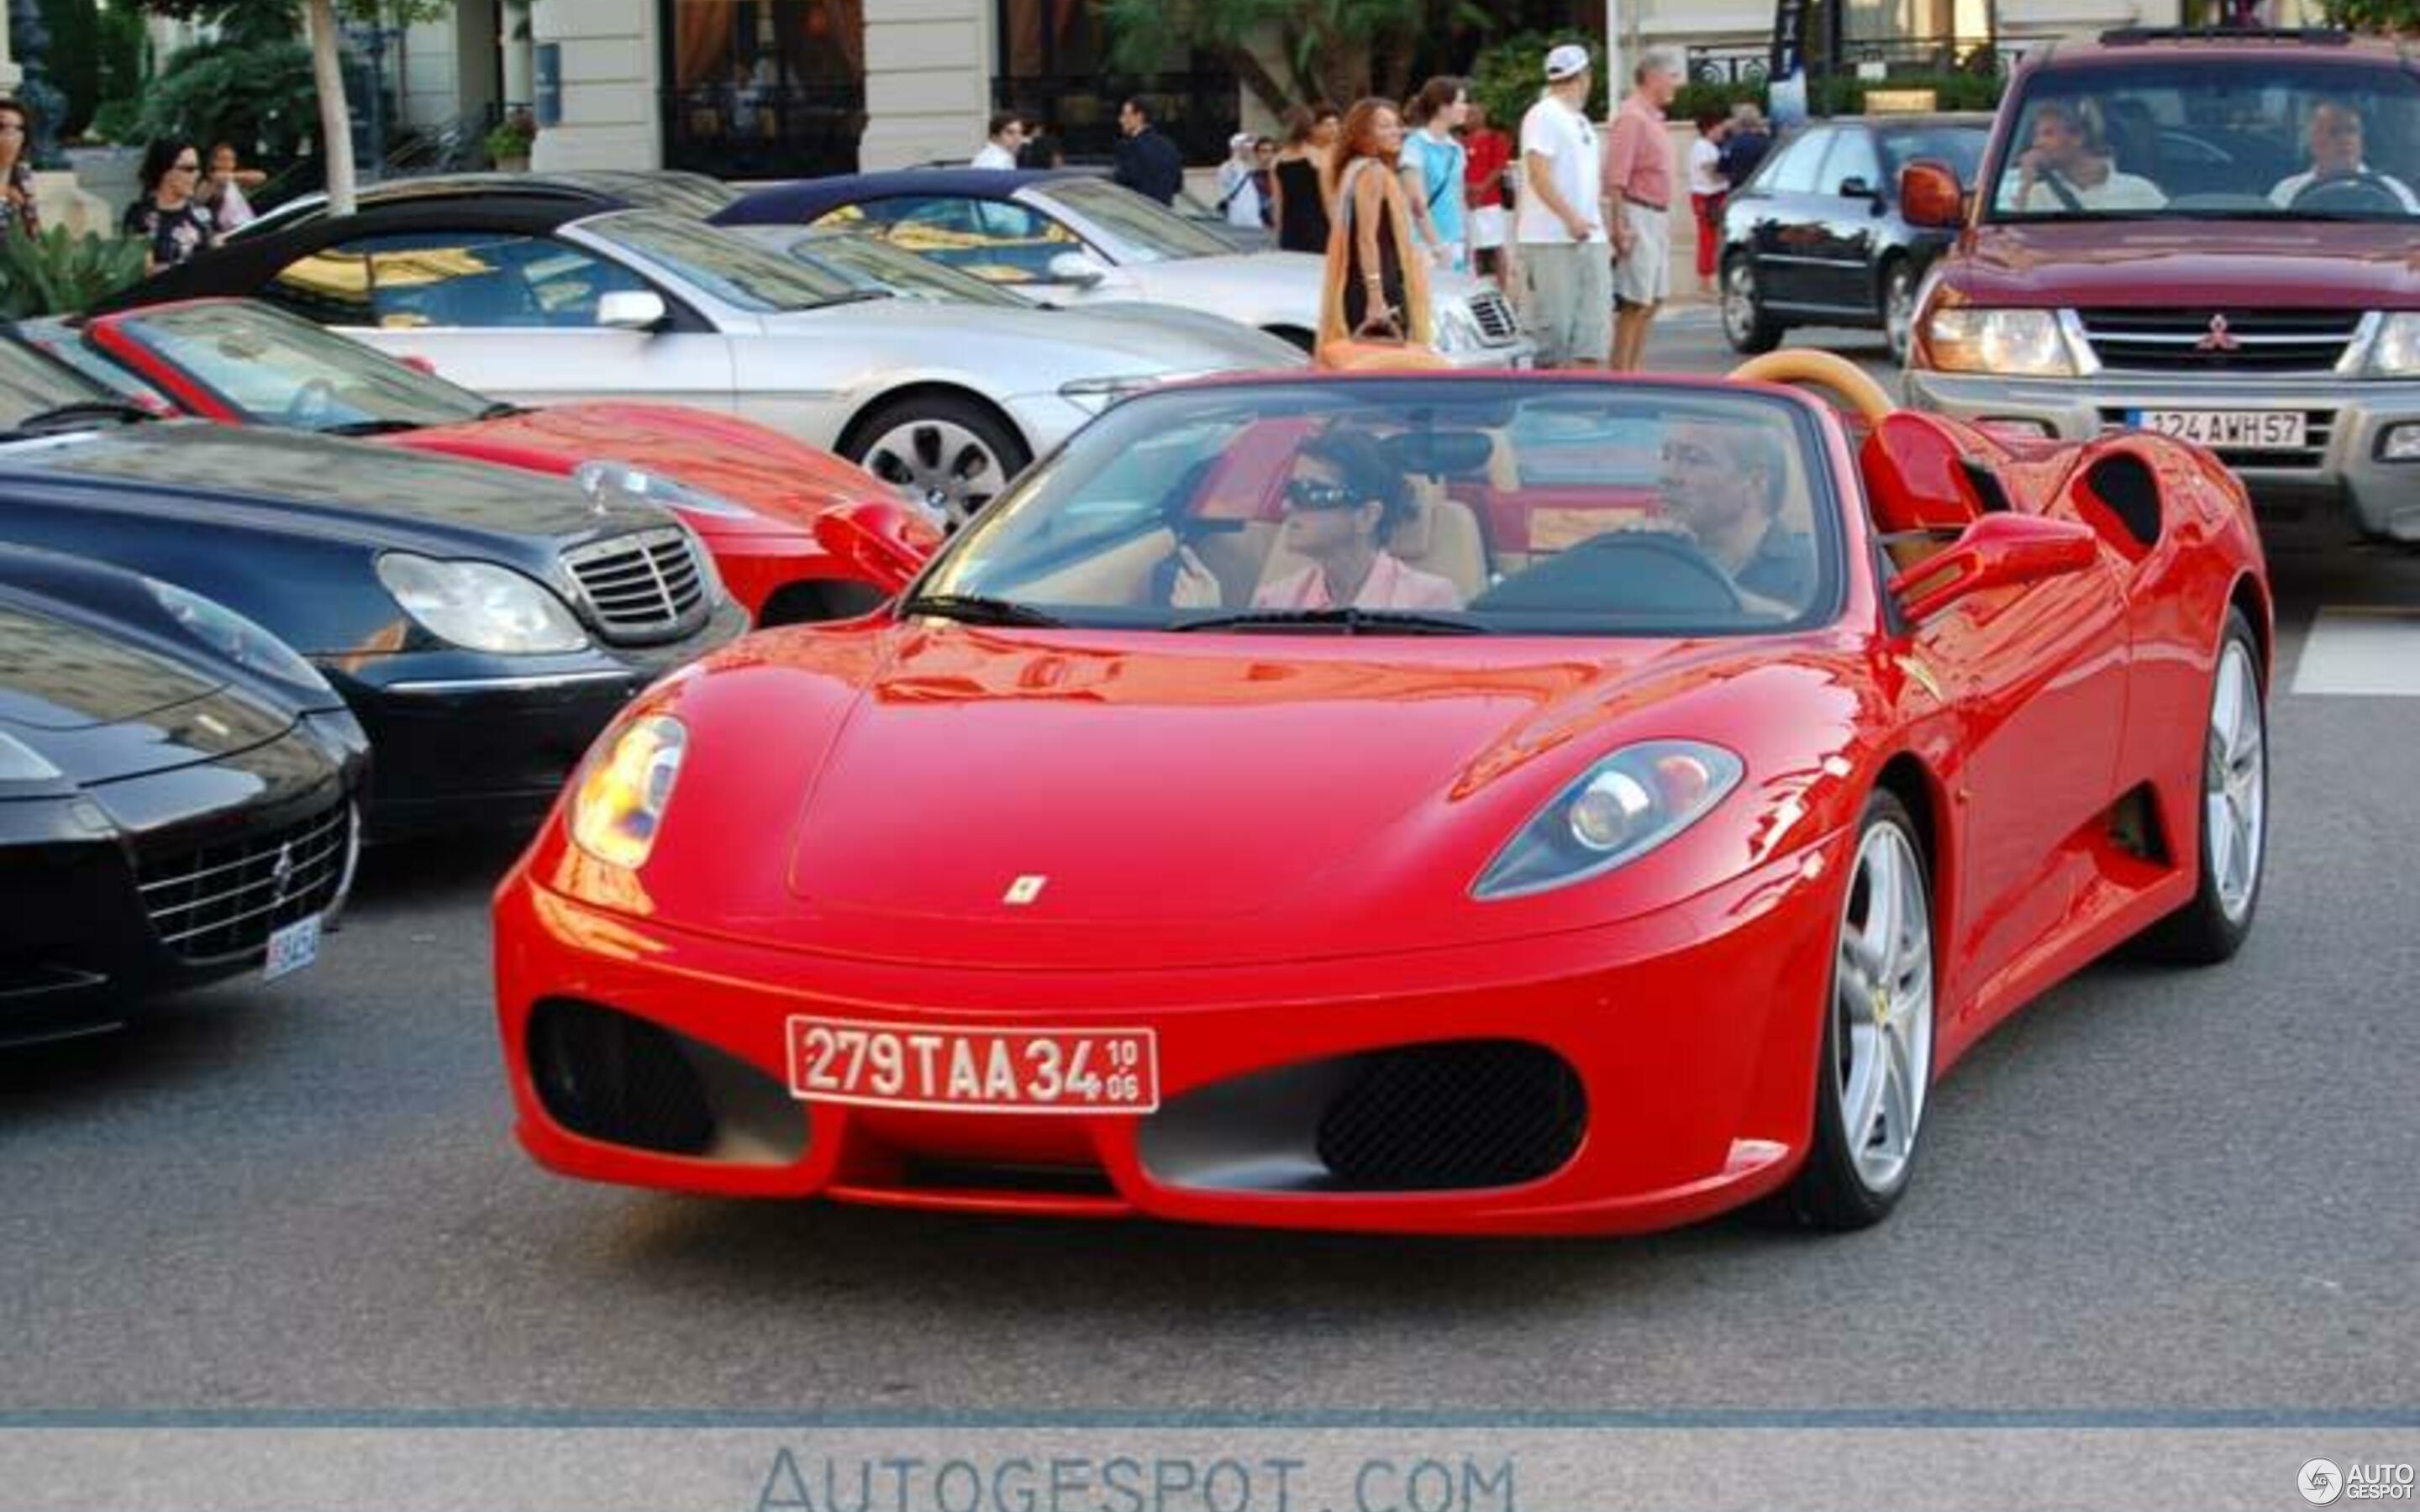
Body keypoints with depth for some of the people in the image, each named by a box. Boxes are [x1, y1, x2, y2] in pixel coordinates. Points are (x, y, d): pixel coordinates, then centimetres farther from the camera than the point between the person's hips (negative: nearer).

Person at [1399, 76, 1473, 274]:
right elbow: (1417, 203, -12)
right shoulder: (1415, 146, -7)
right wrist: (1437, 247, -14)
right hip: (1428, 247, -7)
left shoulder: (1456, 149, 14)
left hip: (1456, 248, 7)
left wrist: (1468, 249, 13)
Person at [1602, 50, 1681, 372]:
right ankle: (1620, 373, -7)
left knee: (1653, 299, 12)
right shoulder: (1631, 117, -14)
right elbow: (1615, 177, -21)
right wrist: (1620, 225, -25)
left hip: (1657, 216, 10)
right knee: (1635, 303, -10)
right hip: (1638, 216, -10)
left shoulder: (1652, 117, 17)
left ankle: (1636, 370, 18)